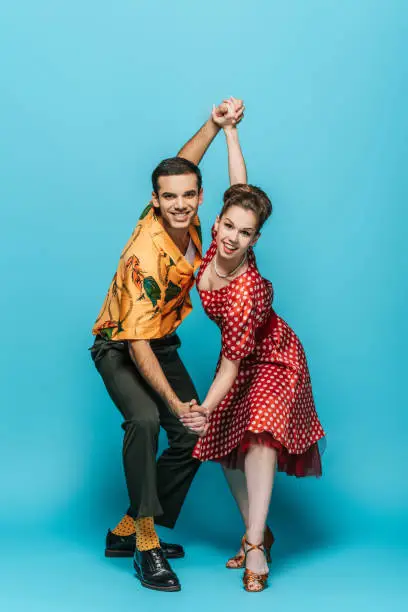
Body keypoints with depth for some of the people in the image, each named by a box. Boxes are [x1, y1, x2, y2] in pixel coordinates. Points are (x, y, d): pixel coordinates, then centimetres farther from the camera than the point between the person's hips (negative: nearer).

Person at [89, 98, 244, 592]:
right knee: (144, 420, -34)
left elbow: (182, 165, 10)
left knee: (193, 439, 1)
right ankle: (146, 543, -25)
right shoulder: (146, 255, -33)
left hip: (162, 344, 8)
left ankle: (126, 531, 12)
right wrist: (175, 403, -38)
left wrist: (215, 124, -1)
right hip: (120, 347, -7)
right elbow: (137, 342, -34)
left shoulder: (185, 221, -13)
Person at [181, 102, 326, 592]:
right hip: (239, 357, 8)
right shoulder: (218, 245, -21)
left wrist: (206, 407, -42)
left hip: (271, 359, -8)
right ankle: (257, 530, 19)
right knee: (226, 442, 6)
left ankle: (255, 545, -21)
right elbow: (240, 188, -8)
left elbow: (233, 359, -33)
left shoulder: (248, 291, -37)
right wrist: (229, 132, -2)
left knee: (259, 430, -25)